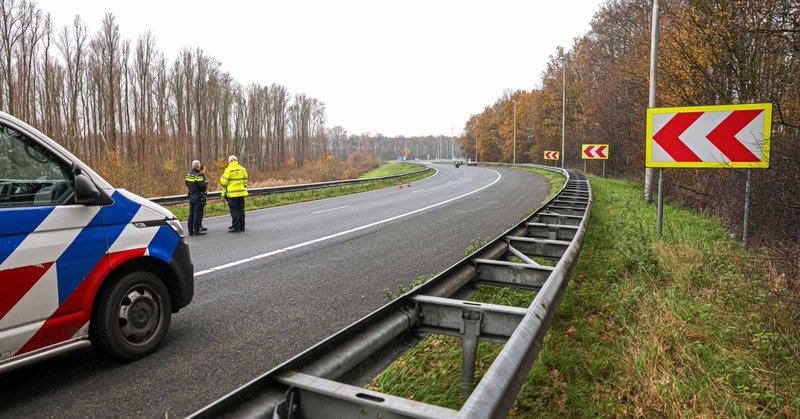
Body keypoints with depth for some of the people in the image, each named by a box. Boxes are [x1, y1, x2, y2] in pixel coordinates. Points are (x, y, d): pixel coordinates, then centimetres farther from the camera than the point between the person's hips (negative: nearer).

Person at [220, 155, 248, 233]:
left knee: (234, 211, -1)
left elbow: (224, 182, -13)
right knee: (241, 210, 12)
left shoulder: (229, 169, -11)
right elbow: (245, 180, 14)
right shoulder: (242, 169, 9)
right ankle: (241, 226, 17)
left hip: (232, 193, -6)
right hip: (241, 192, 6)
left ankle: (236, 227, 1)